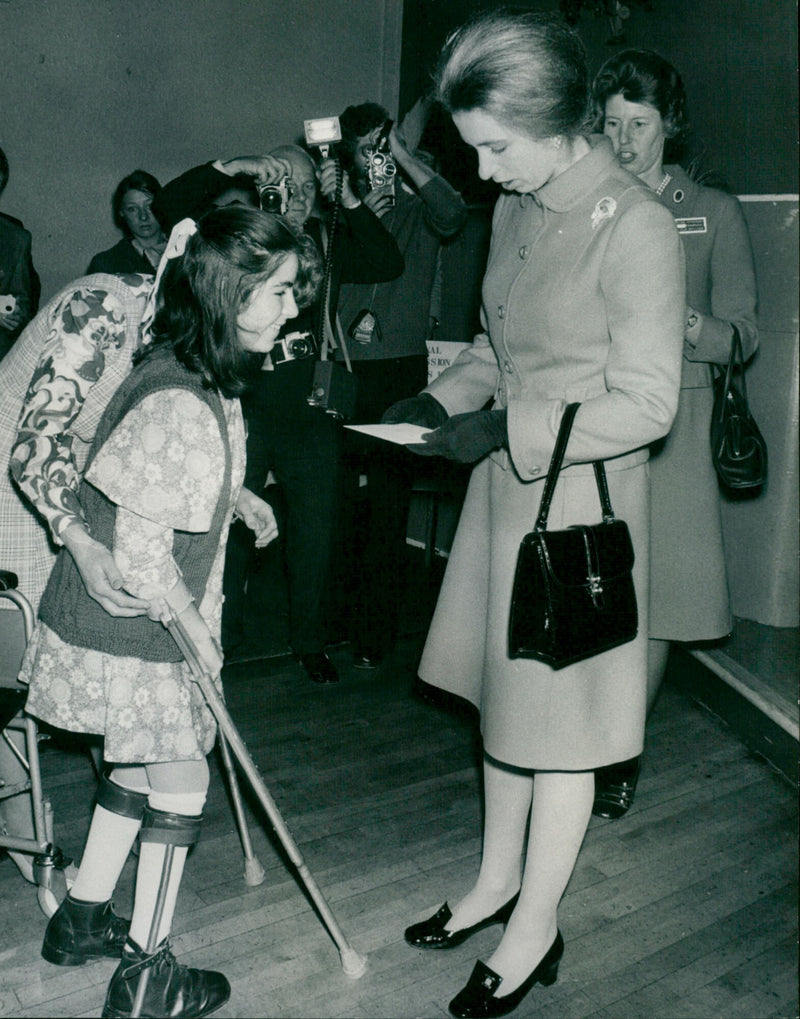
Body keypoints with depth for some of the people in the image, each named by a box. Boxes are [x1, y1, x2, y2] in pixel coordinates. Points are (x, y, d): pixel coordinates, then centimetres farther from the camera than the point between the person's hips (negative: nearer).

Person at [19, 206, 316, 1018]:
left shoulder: (204, 379, 2)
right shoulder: (178, 403, -29)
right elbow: (140, 555, -27)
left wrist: (237, 500, 10)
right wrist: (195, 628, -15)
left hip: (144, 625, 9)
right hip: (130, 637, -9)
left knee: (137, 770, 22)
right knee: (179, 784, 6)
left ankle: (81, 920, 41)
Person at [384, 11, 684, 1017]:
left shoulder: (635, 229, -19)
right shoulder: (517, 208, 5)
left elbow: (644, 406, -19)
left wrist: (508, 429, -21)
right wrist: (442, 398, 0)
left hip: (579, 499, -7)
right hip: (505, 480, 7)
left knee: (556, 721, 6)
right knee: (501, 697, 18)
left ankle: (535, 929, 27)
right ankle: (498, 878, 39)